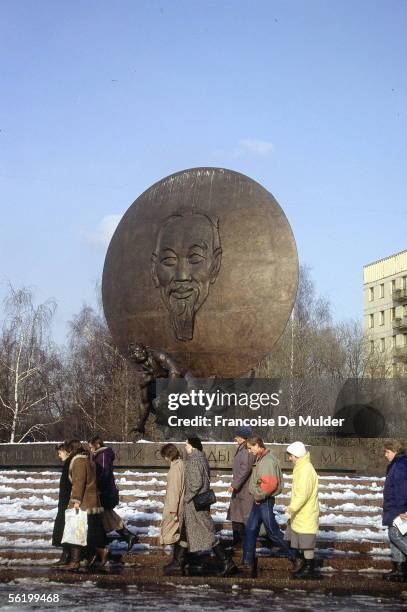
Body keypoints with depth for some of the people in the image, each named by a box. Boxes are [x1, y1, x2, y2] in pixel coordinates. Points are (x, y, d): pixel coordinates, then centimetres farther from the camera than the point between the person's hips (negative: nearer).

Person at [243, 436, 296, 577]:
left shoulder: (268, 461, -21)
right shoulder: (260, 460, 10)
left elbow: (270, 484, -28)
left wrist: (258, 496, -18)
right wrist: (257, 496, 10)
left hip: (265, 501, -10)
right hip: (259, 501, 10)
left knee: (273, 531, 1)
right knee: (250, 531, 10)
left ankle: (293, 555, 17)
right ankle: (248, 562, 17)